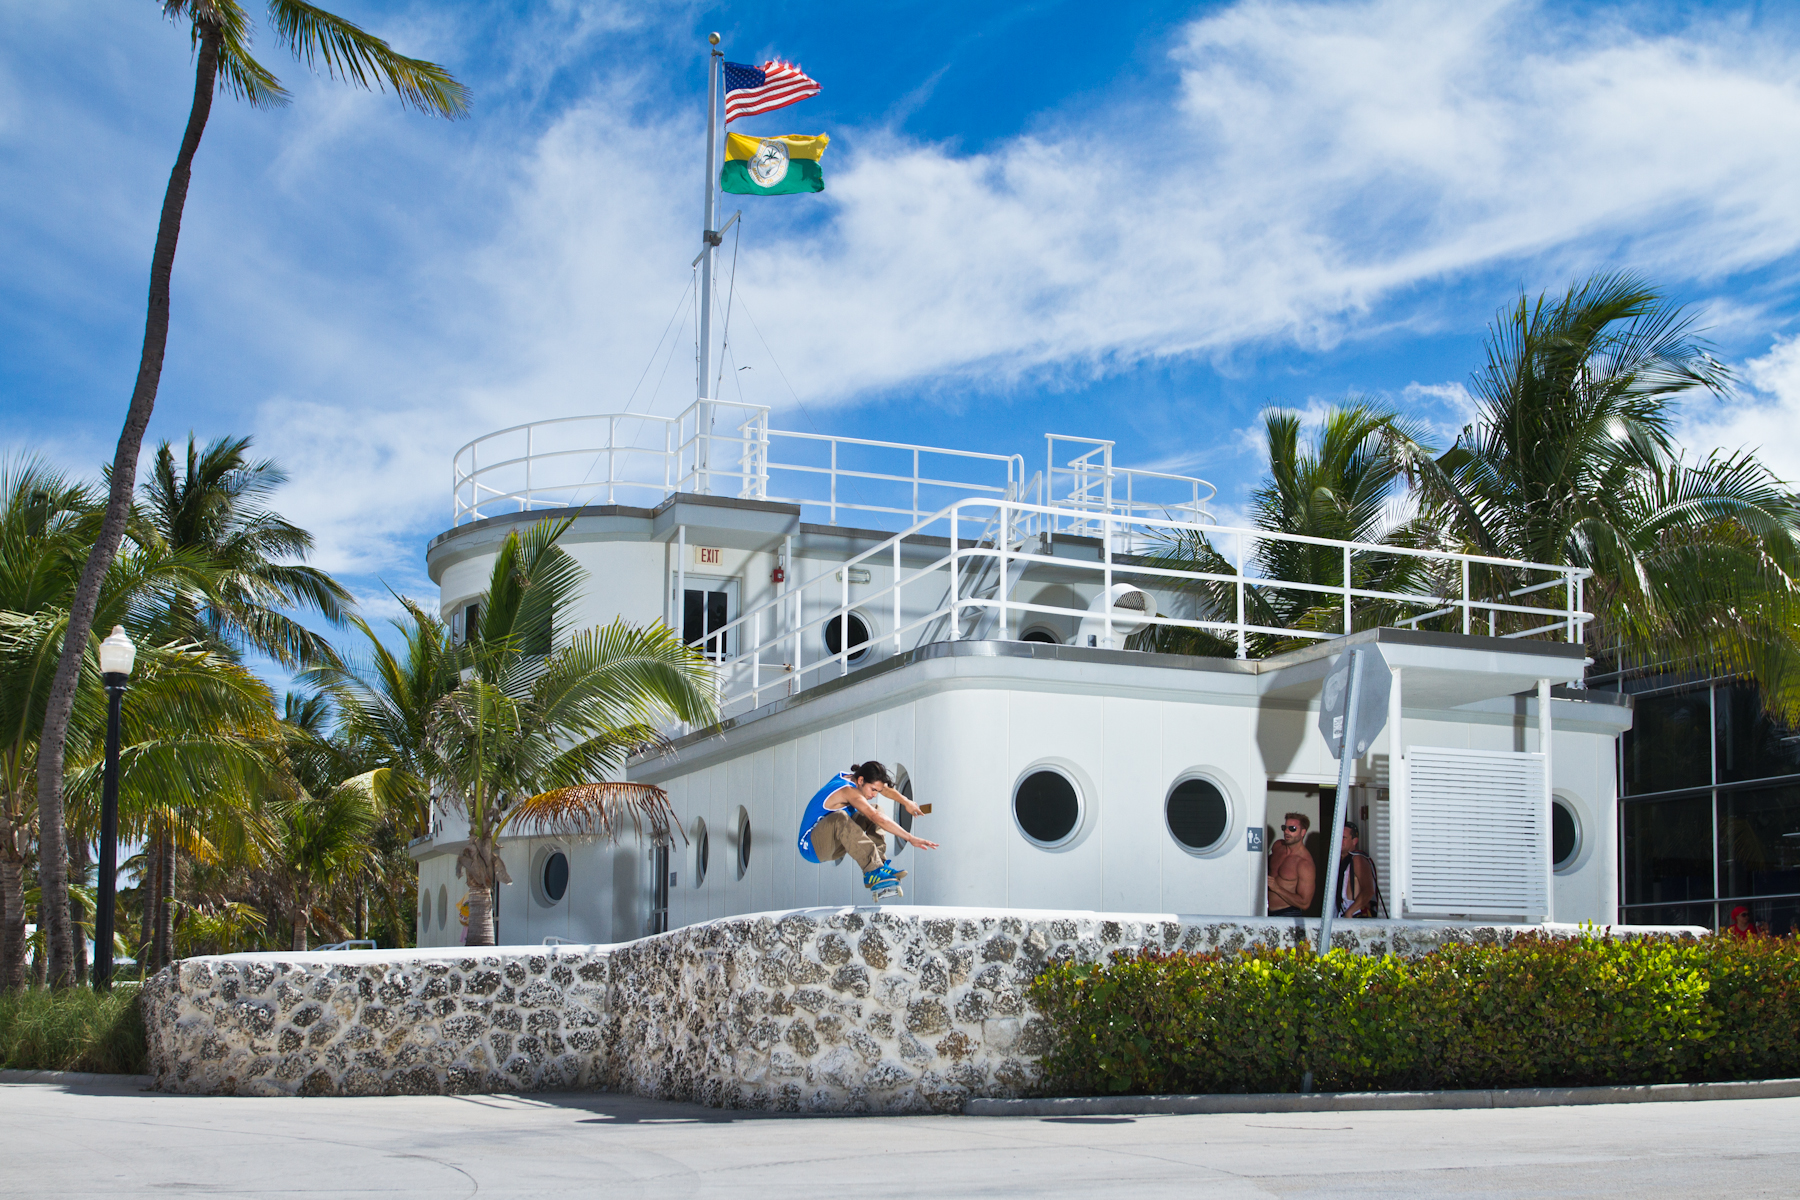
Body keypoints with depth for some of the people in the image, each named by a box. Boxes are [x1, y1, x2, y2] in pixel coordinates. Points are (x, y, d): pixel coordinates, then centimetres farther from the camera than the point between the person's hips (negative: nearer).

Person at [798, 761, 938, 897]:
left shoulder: (850, 778, 3)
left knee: (876, 809, 10)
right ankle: (873, 871, -46)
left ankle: (878, 862, -10)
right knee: (840, 818, -40)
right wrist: (910, 838, -33)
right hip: (810, 848, -10)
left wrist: (906, 802, 22)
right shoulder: (848, 791, -24)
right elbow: (878, 819, -32)